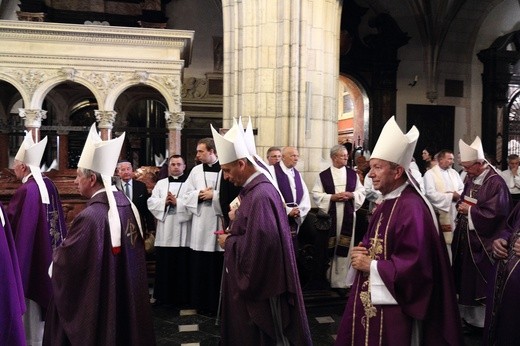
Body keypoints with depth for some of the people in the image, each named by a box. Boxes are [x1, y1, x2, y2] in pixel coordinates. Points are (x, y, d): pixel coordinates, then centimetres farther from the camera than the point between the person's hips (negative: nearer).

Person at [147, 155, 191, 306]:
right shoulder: (161, 183, 15)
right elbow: (151, 202, 6)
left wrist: (177, 202, -16)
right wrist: (164, 202, -10)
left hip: (182, 232, -3)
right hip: (164, 232, 3)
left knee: (182, 266, 1)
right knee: (164, 265, 6)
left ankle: (181, 297, 11)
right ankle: (163, 295, 17)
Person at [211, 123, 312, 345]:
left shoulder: (260, 195, -25)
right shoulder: (257, 188, 7)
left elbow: (259, 243, -32)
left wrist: (229, 241, -17)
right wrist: (238, 217, 4)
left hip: (259, 280, -10)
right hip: (257, 276, 10)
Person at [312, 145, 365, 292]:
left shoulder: (353, 173, 7)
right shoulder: (323, 175, 1)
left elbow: (361, 191, 10)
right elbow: (316, 194, -2)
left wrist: (351, 195, -9)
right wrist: (332, 197, -13)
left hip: (348, 215, 2)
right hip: (329, 215, -1)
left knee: (345, 246, 3)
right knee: (329, 246, 3)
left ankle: (342, 278, 13)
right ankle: (329, 277, 17)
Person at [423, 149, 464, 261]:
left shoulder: (454, 172, 15)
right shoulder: (430, 174, -6)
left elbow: (462, 189, 12)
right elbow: (431, 194, -18)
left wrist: (457, 194, -12)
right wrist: (451, 196, -11)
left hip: (455, 213, 6)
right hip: (440, 215, -6)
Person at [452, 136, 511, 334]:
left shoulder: (495, 183, -18)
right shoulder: (471, 179, 8)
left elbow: (494, 213, -22)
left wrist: (470, 210, -14)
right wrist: (461, 206, -1)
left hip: (481, 242, -8)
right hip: (466, 238, 8)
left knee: (480, 283, 3)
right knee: (466, 279, 15)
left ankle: (482, 322, 18)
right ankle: (469, 318, 29)